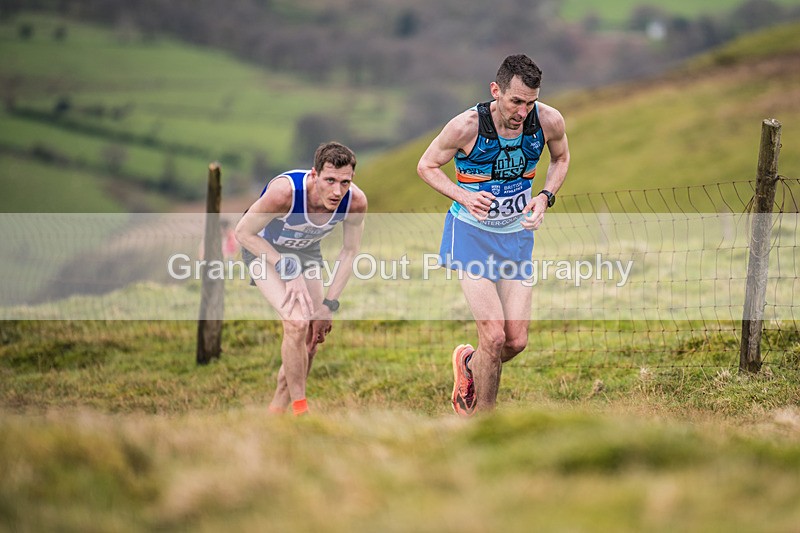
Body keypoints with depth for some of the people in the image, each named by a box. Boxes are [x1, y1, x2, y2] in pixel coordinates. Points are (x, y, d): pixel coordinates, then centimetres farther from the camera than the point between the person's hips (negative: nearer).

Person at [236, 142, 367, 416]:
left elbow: (349, 252, -9)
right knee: (296, 323, -24)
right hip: (263, 248, -5)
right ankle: (300, 408, -9)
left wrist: (329, 305, -11)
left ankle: (277, 409, 22)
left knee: (313, 335, 2)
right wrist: (288, 271, -27)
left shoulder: (356, 202, -27)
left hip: (306, 251, 5)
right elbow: (243, 232, -26)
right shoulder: (284, 191, -41)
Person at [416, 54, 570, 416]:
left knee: (516, 341, 0)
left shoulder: (549, 121, -13)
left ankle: (469, 364, 34)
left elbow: (561, 159, 11)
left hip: (517, 234, 4)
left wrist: (545, 196, -9)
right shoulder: (467, 126, -21)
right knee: (494, 335, -15)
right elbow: (426, 166, -5)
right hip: (471, 233, -4)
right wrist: (464, 197, -22)